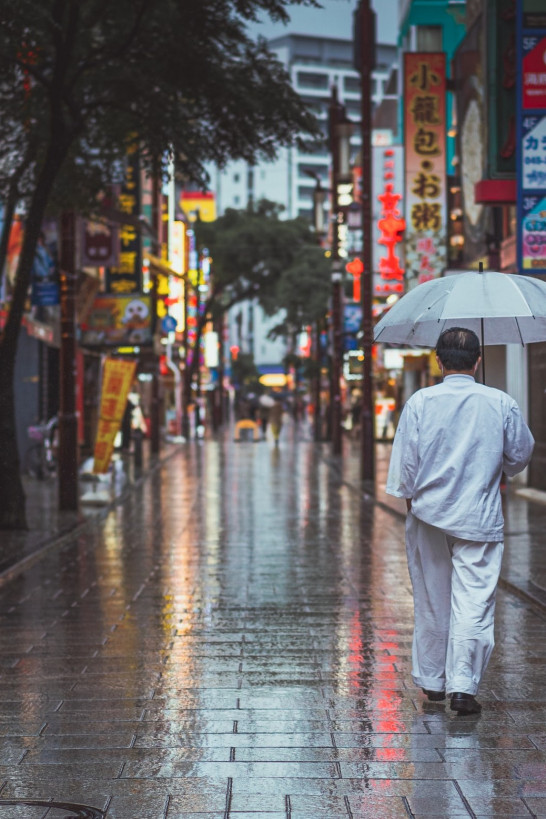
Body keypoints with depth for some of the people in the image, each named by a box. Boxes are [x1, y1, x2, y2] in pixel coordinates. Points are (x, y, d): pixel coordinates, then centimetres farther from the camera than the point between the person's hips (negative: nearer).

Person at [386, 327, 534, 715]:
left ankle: (432, 680, 26)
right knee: (474, 602, -1)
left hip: (428, 513, 2)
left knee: (431, 601, 14)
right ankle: (463, 685, -8)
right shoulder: (502, 403, -6)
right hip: (480, 516, -1)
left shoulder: (420, 402, -7)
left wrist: (409, 495, 12)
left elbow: (404, 462, -5)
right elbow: (520, 456, 7)